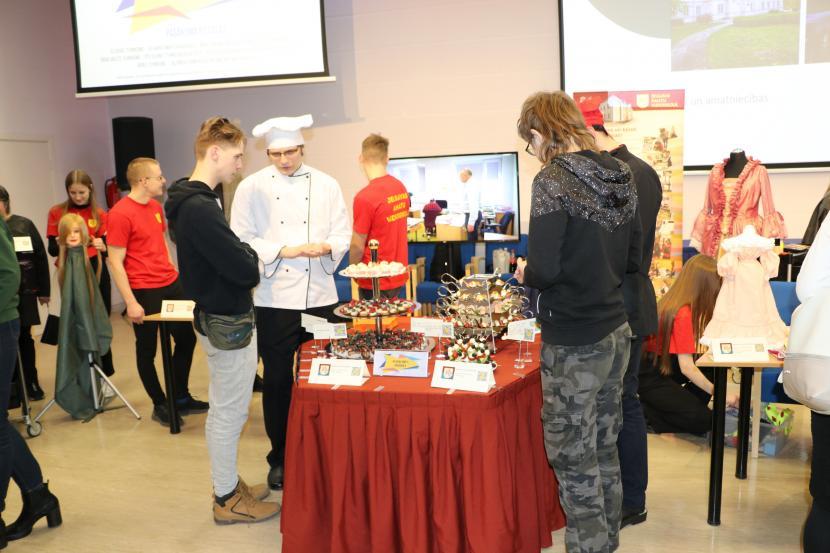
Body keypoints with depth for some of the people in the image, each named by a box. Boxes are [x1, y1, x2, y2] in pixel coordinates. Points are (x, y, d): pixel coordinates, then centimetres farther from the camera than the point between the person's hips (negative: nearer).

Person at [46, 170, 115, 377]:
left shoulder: (99, 214, 3)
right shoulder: (57, 212, 1)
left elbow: (107, 249, 1)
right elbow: (52, 249, 0)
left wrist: (102, 246, -21)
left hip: (97, 273, 1)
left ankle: (104, 376, 16)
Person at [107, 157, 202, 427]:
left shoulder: (155, 206, 8)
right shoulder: (120, 213, -16)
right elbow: (115, 262, -16)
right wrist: (130, 302, -18)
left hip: (171, 284, 8)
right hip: (144, 292, -8)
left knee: (187, 339, 14)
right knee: (147, 350, 8)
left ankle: (181, 397, 30)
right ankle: (160, 404, 24)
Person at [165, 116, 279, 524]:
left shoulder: (194, 201, 8)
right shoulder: (199, 208, -25)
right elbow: (244, 268, -26)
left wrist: (241, 255, -5)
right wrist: (251, 255, -6)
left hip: (220, 317, 10)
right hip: (227, 323, -10)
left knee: (223, 409, 19)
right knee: (230, 412, 3)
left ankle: (228, 486, 34)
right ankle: (228, 500, 18)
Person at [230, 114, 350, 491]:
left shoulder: (326, 185, 5)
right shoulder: (252, 187, 1)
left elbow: (342, 236, 5)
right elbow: (242, 241, -4)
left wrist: (325, 247, -16)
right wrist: (284, 251, -16)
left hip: (319, 296, 2)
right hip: (275, 298, -1)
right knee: (277, 379, 6)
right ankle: (280, 457, 23)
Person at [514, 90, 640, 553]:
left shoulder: (554, 181, -17)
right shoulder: (621, 176, 5)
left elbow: (544, 269, -22)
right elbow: (633, 260, 11)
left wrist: (524, 272, -2)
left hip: (575, 344, -8)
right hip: (617, 331, 8)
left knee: (574, 459, 6)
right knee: (605, 449, 20)